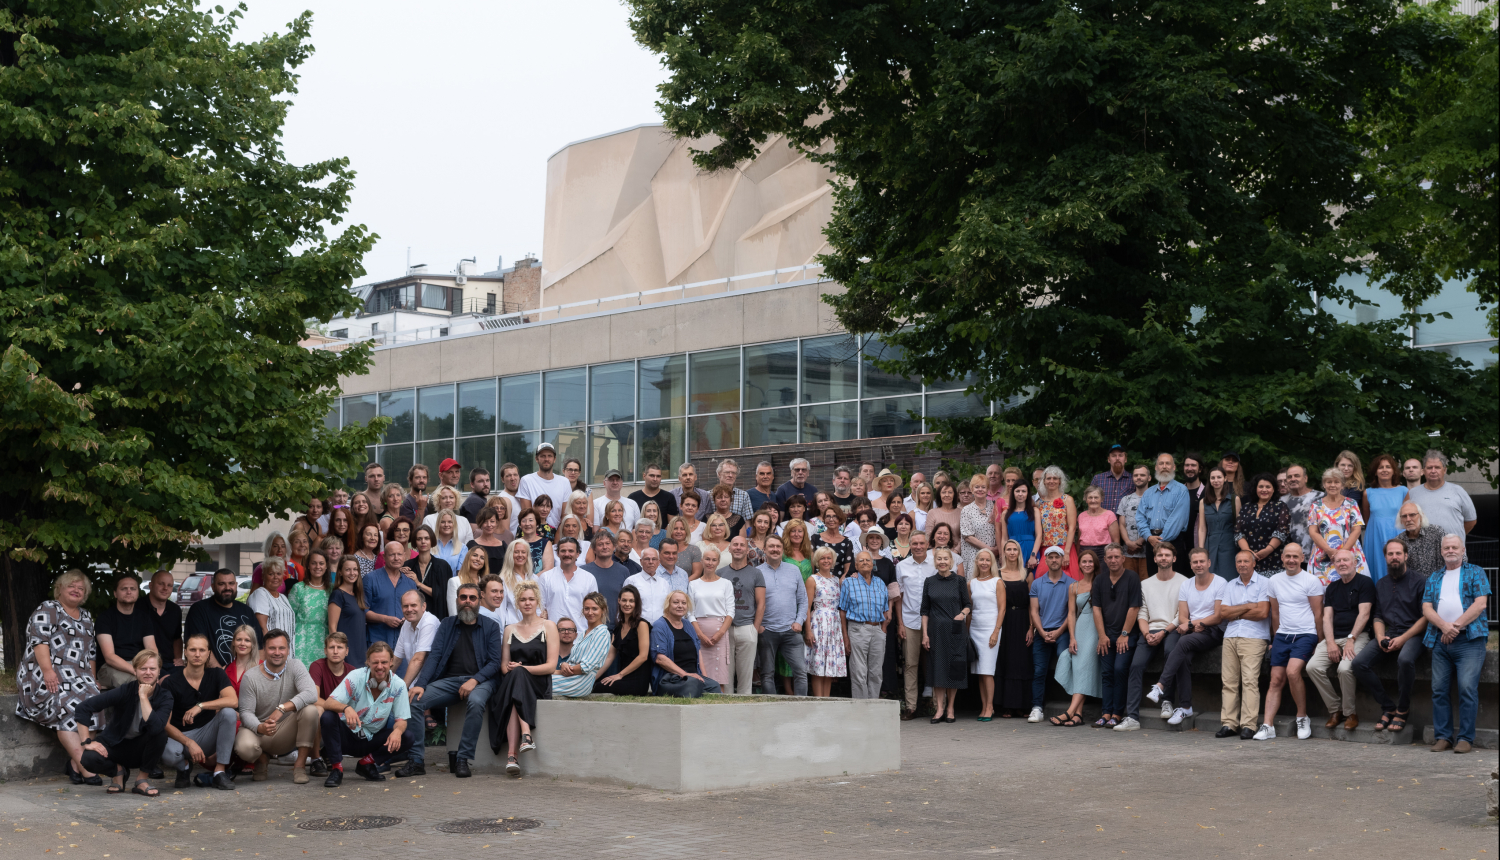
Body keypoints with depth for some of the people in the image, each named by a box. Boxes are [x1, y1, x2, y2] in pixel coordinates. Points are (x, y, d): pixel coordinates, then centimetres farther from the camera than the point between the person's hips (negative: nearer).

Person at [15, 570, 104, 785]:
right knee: (67, 706, -30)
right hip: (47, 676, -5)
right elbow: (39, 640, -9)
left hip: (78, 677, 6)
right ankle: (84, 766, -36)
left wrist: (92, 680, 14)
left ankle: (75, 763, -23)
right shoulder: (48, 610, 5)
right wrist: (48, 670, -21)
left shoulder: (86, 618, 24)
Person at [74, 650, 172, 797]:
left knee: (159, 732, -33)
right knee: (89, 759, -33)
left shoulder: (164, 695, -14)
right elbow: (82, 708, -19)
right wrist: (86, 742, -23)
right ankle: (117, 771, 5)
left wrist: (144, 696, -30)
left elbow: (155, 726, -34)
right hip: (115, 745, -1)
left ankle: (142, 780, -10)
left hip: (141, 748, 1)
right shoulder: (126, 691, -18)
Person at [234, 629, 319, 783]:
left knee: (310, 710, -27)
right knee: (245, 748, -35)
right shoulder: (250, 677, -9)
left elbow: (311, 694, -23)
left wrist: (282, 708, -35)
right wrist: (260, 728, -36)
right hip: (258, 730, -1)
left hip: (286, 733, 1)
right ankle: (263, 759, 7)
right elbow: (246, 712, -13)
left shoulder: (295, 666, -7)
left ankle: (300, 765, -15)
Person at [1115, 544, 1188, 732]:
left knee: (1170, 649, -38)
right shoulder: (1145, 584, 20)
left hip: (1172, 631, -4)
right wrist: (1147, 634, -6)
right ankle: (1132, 717, -23)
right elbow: (1142, 614, 14)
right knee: (1136, 664, -20)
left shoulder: (1183, 582, 6)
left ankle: (1167, 701, -27)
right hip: (1150, 632, 4)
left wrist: (1163, 632, -13)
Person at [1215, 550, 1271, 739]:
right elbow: (1223, 613, 7)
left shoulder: (1264, 583, 4)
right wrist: (1248, 607, -2)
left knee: (1250, 680, -13)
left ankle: (1248, 725, -15)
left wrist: (1235, 613, 1)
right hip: (1230, 637, 5)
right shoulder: (1230, 585, 19)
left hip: (1254, 638, -5)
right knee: (1229, 681, -1)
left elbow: (1262, 612, -8)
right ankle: (1229, 723, 0)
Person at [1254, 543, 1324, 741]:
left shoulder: (1312, 581, -3)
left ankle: (1302, 717, -8)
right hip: (1282, 635, 5)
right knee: (1276, 679, -3)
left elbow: (1318, 614, -3)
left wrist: (1318, 644, -5)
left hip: (1305, 634, -5)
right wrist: (1276, 640, 19)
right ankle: (1268, 726, -6)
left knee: (1292, 671, -25)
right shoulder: (1275, 580, 12)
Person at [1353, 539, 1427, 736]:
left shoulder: (1420, 581, 0)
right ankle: (1388, 708, -9)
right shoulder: (1381, 584, 19)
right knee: (1359, 663, -20)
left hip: (1413, 635, -5)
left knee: (1405, 659, -39)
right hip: (1388, 636, 5)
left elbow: (1426, 617, -6)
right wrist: (1380, 637, -2)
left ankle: (1403, 710, -18)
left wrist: (1403, 639, -14)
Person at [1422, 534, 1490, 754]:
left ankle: (1465, 738, -11)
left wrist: (1456, 625, -10)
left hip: (1469, 639, -4)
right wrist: (1444, 626, -9)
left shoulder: (1475, 573, 11)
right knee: (1439, 689, -2)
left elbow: (1480, 603, -1)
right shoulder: (1434, 579, 21)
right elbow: (1426, 608, 10)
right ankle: (1443, 736, 4)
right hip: (1440, 640, 4)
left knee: (1467, 687, -14)